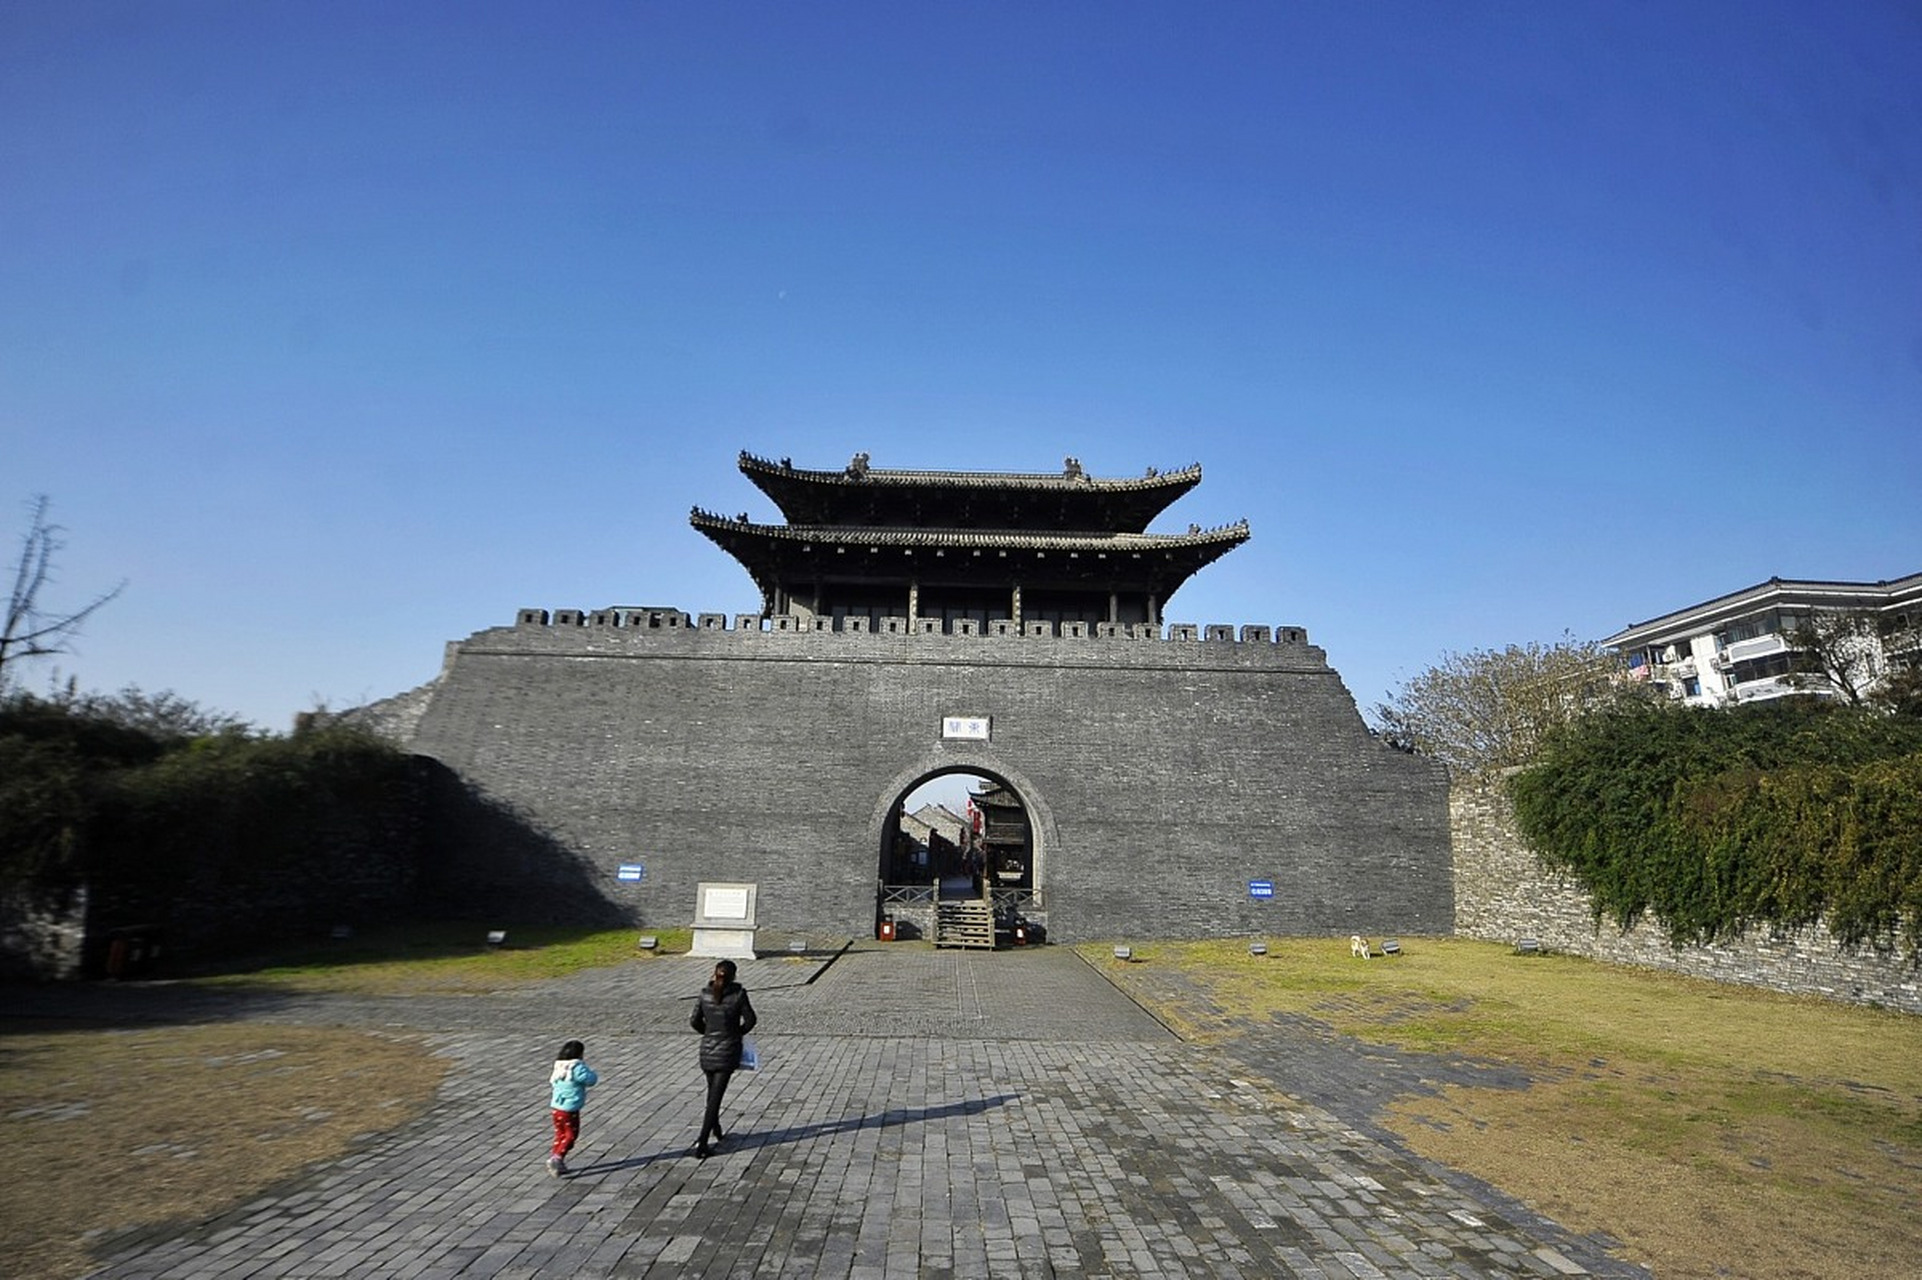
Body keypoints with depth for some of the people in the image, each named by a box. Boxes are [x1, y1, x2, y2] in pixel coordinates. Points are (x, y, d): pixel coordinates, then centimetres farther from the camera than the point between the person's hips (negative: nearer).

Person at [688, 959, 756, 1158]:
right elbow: (749, 1020, -6)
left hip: (707, 1050, 4)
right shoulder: (738, 994, -14)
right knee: (716, 1096, 0)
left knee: (712, 1092, 22)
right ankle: (701, 1143, -4)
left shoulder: (705, 994, -6)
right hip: (728, 1052, -4)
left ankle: (716, 1130, 42)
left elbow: (695, 1022, -1)